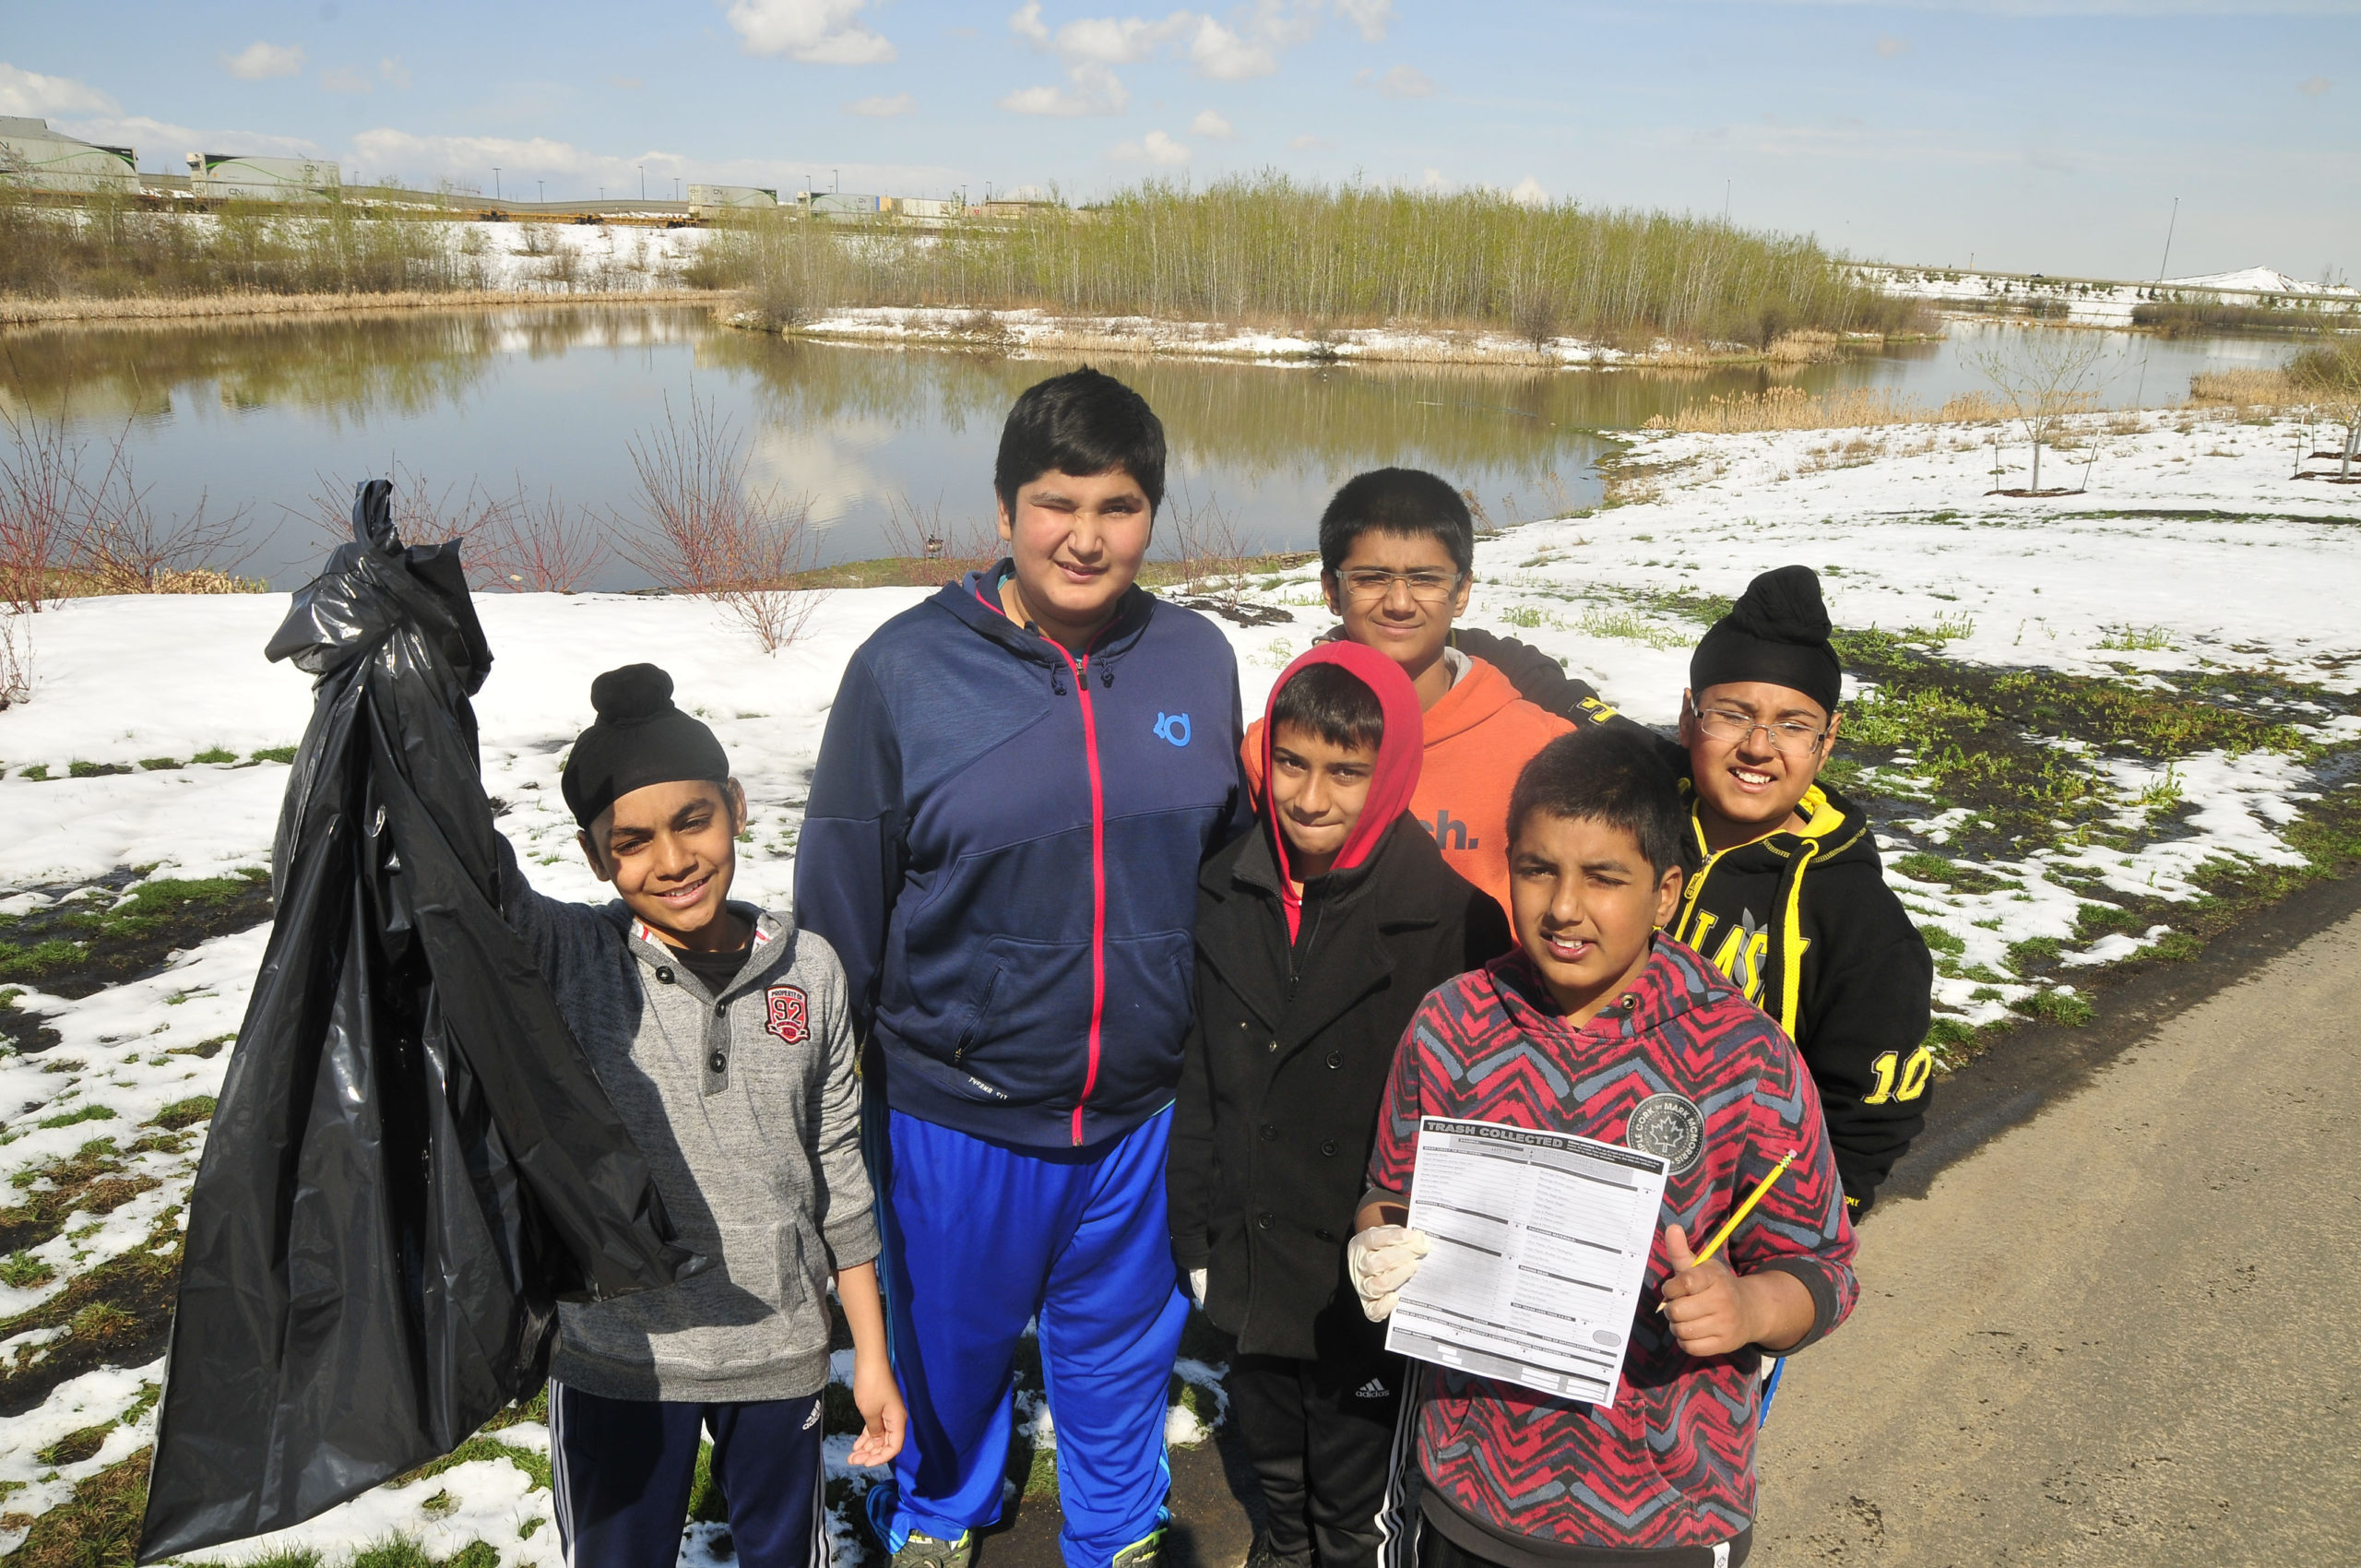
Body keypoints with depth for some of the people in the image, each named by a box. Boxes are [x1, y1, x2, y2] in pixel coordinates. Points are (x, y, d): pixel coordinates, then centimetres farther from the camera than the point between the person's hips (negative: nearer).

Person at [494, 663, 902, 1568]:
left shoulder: (807, 973, -6)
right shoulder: (567, 961, -11)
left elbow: (838, 1171, 1)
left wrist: (872, 1355, 5)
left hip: (780, 1350, 2)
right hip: (616, 1356, -1)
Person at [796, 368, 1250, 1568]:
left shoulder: (1197, 660, -4)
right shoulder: (907, 667, -13)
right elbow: (840, 898, -5)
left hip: (1144, 1107, 2)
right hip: (954, 1113, -1)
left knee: (1122, 1337, 22)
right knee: (951, 1339, 21)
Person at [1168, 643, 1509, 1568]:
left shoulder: (1453, 919, -20)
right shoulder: (1229, 893, -4)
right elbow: (1200, 1079, 4)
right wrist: (1198, 1233, 6)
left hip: (1369, 1286, -5)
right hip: (1250, 1273, 5)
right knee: (1270, 1451, 29)